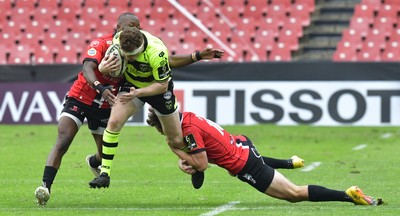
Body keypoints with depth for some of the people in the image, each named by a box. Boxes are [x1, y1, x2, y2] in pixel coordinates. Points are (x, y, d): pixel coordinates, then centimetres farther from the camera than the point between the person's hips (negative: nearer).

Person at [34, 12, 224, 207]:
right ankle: (45, 186, -21)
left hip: (104, 107, 5)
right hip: (79, 100, -5)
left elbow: (168, 61, 0)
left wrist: (199, 56, -7)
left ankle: (94, 162, 50)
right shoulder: (100, 44, -19)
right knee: (62, 144, -21)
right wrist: (101, 89, -53)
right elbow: (87, 68, -35)